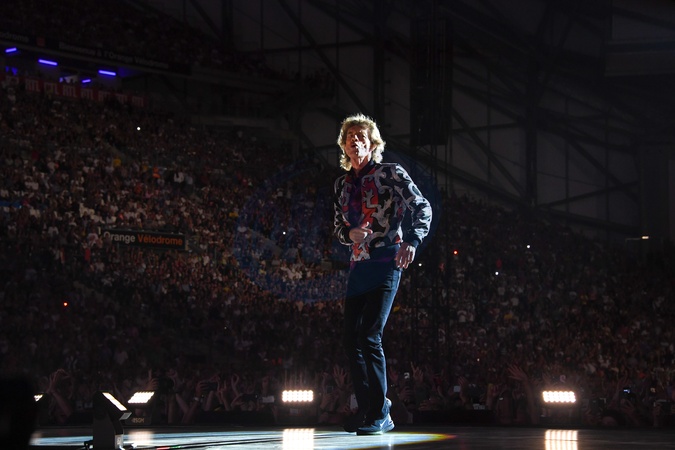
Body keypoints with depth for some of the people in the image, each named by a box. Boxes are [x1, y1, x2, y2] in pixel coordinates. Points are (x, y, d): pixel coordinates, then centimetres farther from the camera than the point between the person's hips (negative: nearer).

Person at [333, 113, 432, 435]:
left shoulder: (389, 173, -2)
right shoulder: (342, 184, 15)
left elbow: (422, 207, -7)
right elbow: (338, 228, 20)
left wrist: (412, 241, -23)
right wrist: (351, 233, -4)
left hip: (385, 263, -7)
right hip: (358, 265, 7)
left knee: (369, 336, -15)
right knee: (351, 339, 3)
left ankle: (380, 415, -8)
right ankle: (367, 408, 16)